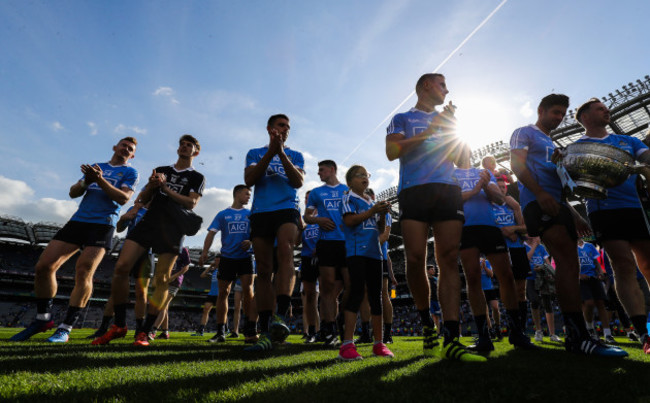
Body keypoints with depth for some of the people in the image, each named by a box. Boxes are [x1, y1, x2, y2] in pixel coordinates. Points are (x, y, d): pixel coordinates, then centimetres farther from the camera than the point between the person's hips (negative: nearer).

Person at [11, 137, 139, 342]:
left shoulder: (130, 172, 8)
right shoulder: (96, 166, 23)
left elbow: (123, 198, -8)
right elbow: (73, 193, 17)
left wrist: (100, 180, -17)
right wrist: (86, 181, -4)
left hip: (103, 224, -5)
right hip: (78, 220, 5)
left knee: (83, 273, -17)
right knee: (43, 266, -3)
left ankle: (66, 328, -7)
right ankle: (43, 318, 13)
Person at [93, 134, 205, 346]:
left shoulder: (197, 177, 12)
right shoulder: (160, 170, 23)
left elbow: (191, 203, -4)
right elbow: (142, 200, 19)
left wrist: (166, 188, -7)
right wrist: (151, 186, -2)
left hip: (173, 229, -4)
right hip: (149, 221, 4)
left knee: (161, 279, -7)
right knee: (121, 267, -9)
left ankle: (144, 332, 0)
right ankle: (119, 325, 4)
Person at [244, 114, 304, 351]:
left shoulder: (295, 156, 20)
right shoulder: (255, 153, 20)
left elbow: (298, 182, 3)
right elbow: (249, 180, 2)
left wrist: (281, 153, -6)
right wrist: (270, 152, -5)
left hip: (287, 209, -1)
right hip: (260, 212, 1)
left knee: (285, 251, -30)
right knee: (263, 270, -3)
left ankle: (281, 316, -36)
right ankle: (265, 333, -1)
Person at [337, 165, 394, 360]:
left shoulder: (372, 202, 23)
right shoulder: (348, 198, 5)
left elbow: (380, 230, 20)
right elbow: (349, 220, -12)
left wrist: (382, 214, 3)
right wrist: (372, 211, -13)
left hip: (374, 252, 7)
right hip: (357, 250, -7)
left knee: (376, 294, 7)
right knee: (357, 291, -16)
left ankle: (378, 343, 14)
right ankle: (347, 344, -14)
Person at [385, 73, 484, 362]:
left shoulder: (446, 119, 31)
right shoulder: (402, 118, 19)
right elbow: (392, 151, -1)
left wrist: (453, 128, 9)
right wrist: (429, 130, -1)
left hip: (448, 190, 4)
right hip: (414, 190, -3)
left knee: (449, 261, -9)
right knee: (415, 259, -13)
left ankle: (451, 339, -10)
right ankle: (426, 323, 10)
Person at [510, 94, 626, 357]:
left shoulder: (553, 146, 34)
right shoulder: (524, 133, 9)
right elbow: (517, 164, -8)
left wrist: (575, 215, 23)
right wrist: (540, 193, -22)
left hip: (557, 205, 9)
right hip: (538, 202, -9)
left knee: (569, 266, 1)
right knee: (567, 262, -22)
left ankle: (574, 337, 5)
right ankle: (580, 336, -24)